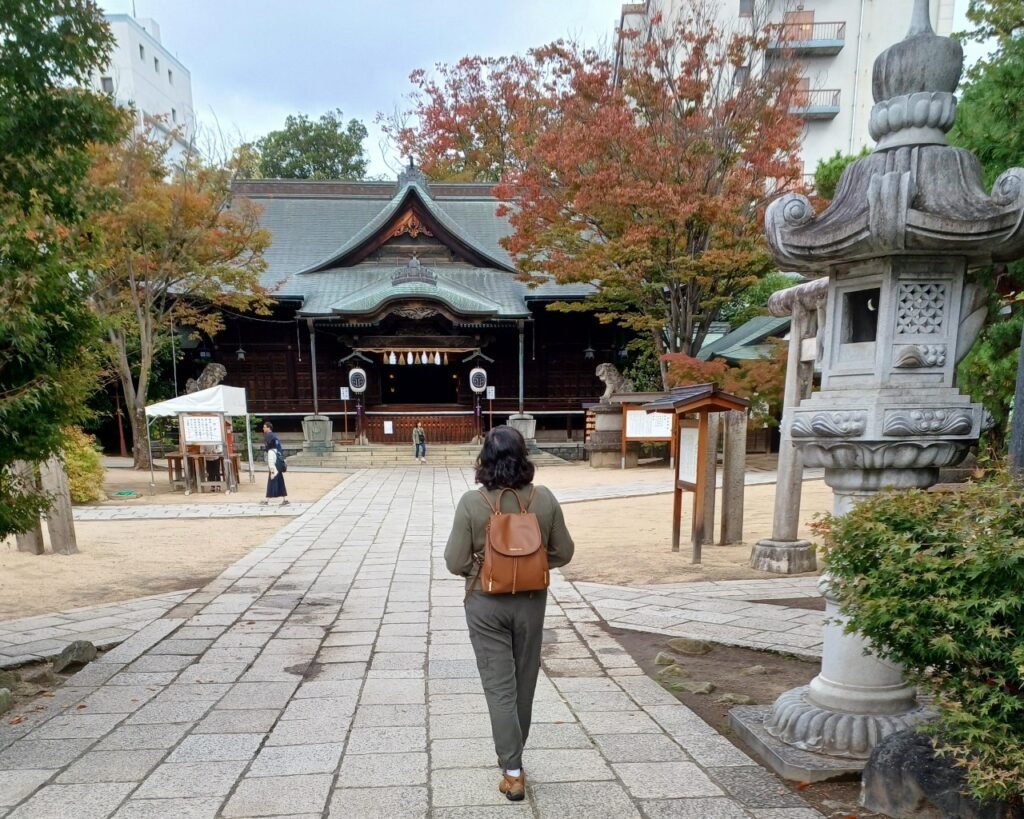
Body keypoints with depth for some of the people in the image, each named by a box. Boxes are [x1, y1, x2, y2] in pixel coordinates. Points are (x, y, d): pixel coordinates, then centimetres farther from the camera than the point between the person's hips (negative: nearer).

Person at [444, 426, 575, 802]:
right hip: (530, 601, 3)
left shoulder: (472, 502, -17)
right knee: (524, 681, 20)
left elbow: (455, 562, -13)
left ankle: (512, 771, 11)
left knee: (499, 685, 8)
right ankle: (513, 754, 38)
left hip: (486, 603, -2)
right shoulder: (544, 498, -10)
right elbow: (563, 553, -1)